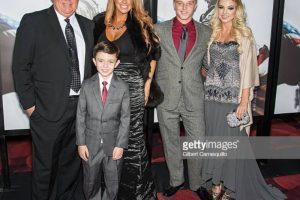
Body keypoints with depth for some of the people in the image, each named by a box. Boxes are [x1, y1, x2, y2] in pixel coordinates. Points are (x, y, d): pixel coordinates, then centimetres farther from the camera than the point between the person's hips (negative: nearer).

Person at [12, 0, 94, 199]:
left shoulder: (88, 25, 10)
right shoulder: (33, 21, -3)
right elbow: (20, 66, -5)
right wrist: (29, 104, -7)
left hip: (82, 106, 4)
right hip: (49, 108, -4)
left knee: (73, 160, 17)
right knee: (45, 163, 10)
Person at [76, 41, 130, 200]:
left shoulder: (123, 87, -9)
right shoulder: (87, 86, -6)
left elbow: (125, 118, -7)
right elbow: (80, 115, -2)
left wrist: (121, 145, -9)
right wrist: (81, 143, -5)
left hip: (113, 144, -1)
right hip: (90, 144, 1)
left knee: (113, 183, 16)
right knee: (90, 181, 18)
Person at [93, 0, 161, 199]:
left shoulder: (141, 24, 0)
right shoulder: (100, 22, 7)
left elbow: (153, 55, 7)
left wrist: (147, 84, 1)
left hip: (132, 88, -3)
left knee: (132, 138, 1)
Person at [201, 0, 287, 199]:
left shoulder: (245, 35, -1)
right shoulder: (212, 34, 9)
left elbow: (248, 70, -6)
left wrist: (244, 101, -11)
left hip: (233, 99, -3)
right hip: (212, 97, 3)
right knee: (214, 141, 9)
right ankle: (216, 183, 23)